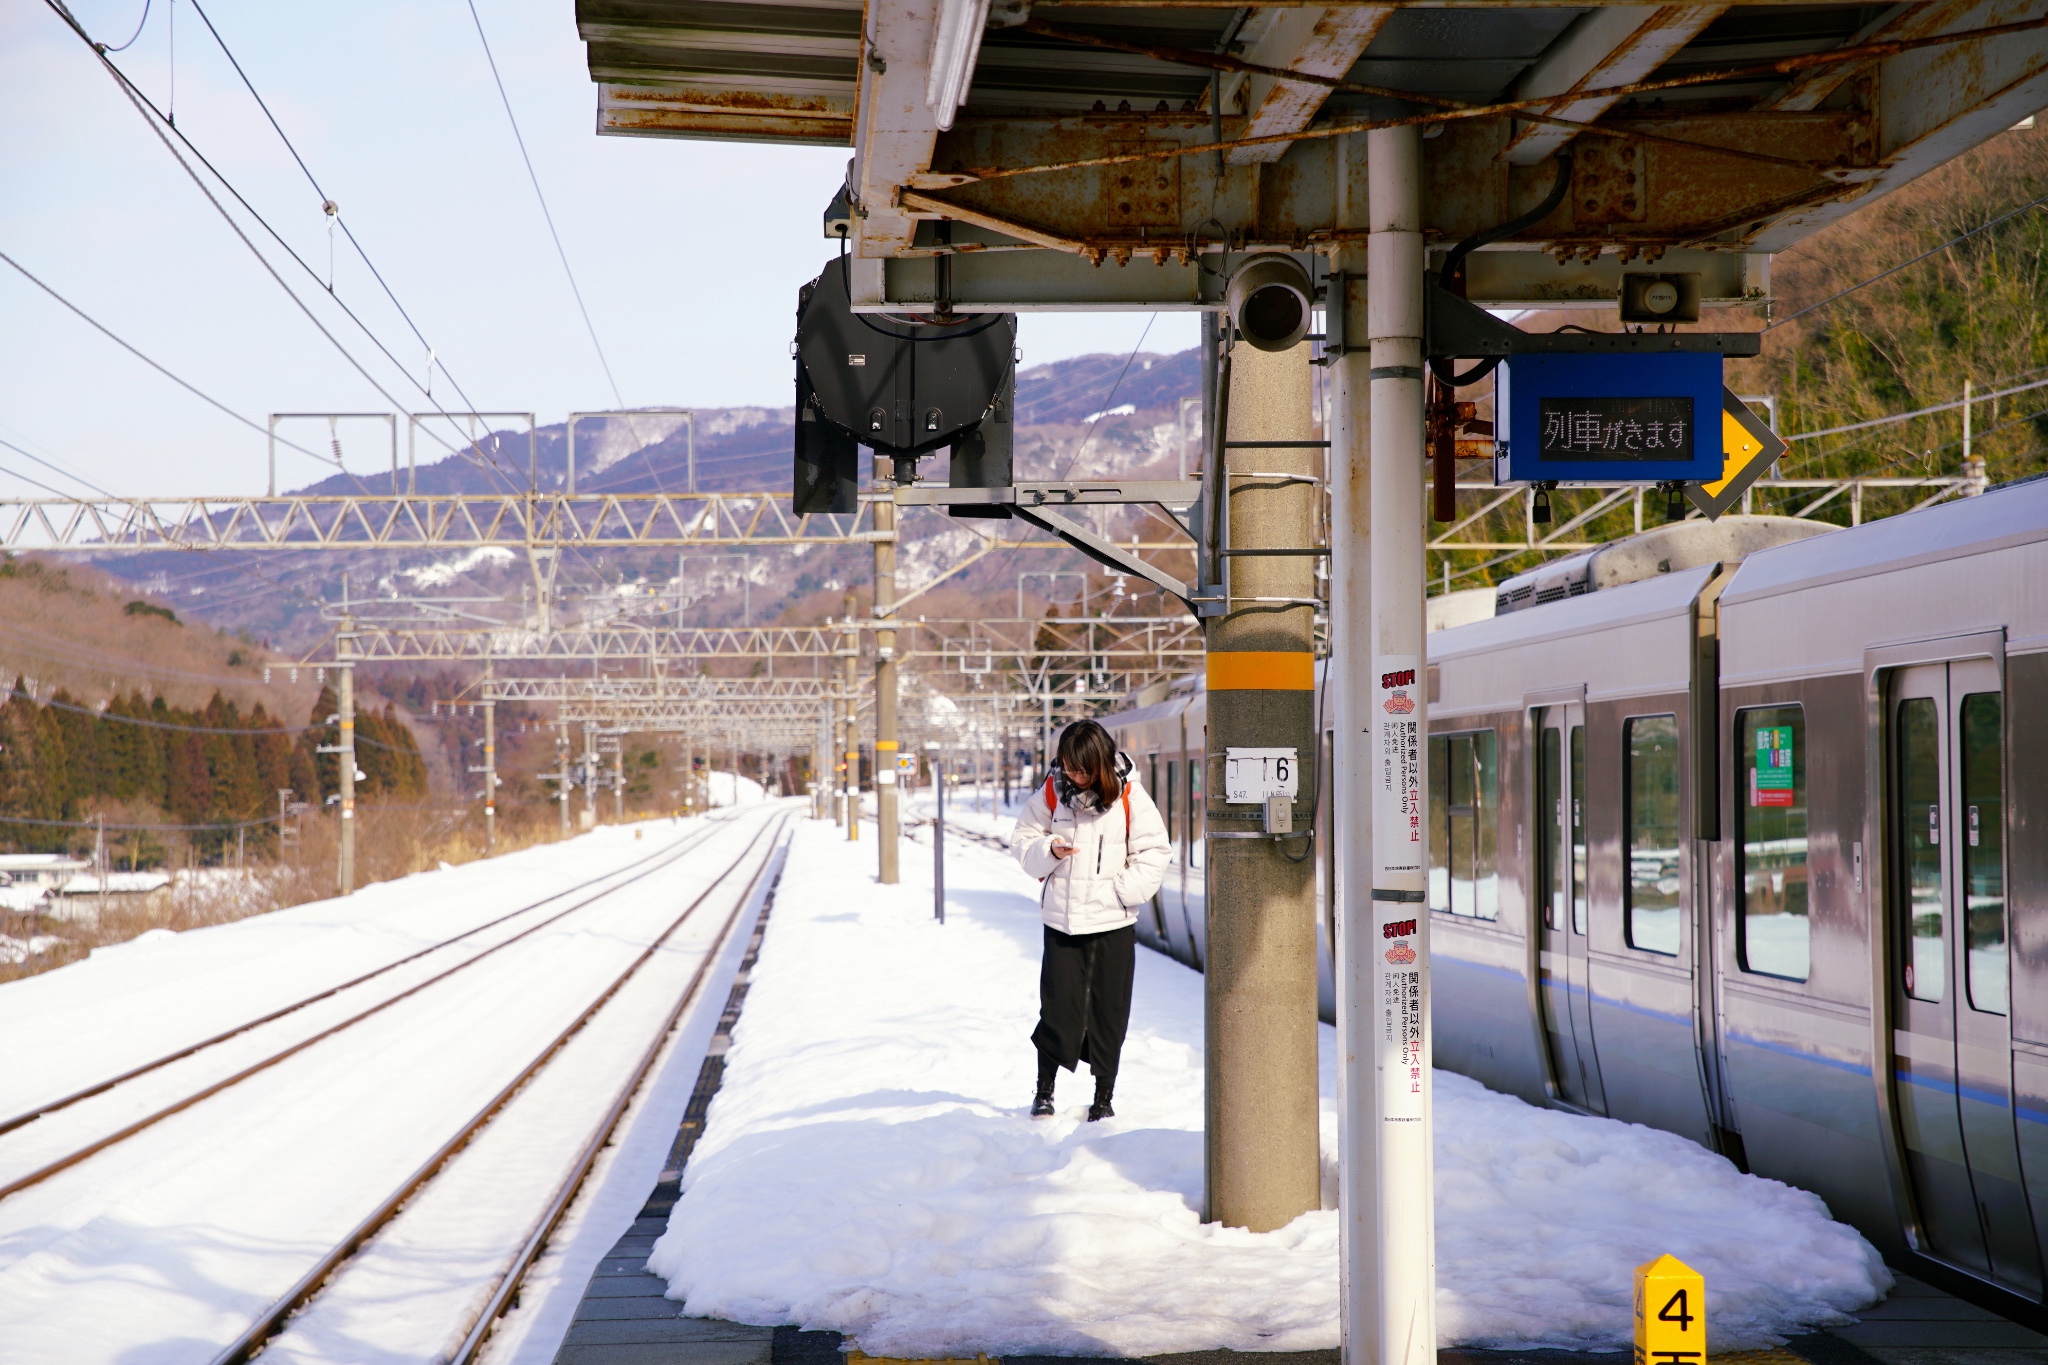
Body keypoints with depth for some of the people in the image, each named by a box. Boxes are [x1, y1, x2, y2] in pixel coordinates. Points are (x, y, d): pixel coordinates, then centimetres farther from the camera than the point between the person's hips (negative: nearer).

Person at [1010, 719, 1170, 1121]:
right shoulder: (1051, 791, -1)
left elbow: (1154, 852, -2)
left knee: (1109, 1012, 5)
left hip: (1113, 924, -1)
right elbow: (1023, 838, 7)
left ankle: (1104, 1097, 17)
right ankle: (1044, 1090, 18)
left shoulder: (1129, 797, -6)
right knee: (1057, 1006, 1)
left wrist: (1122, 890, -12)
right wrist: (1048, 851, -13)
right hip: (1061, 919, 1)